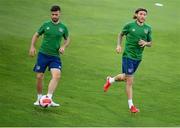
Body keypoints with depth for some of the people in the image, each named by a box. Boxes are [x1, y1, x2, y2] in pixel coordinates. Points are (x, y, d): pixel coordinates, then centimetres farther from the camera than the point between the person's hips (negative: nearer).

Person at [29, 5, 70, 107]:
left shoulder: (63, 27, 3)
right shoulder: (46, 25, 2)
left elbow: (67, 39, 19)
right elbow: (36, 35, 13)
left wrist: (63, 47, -1)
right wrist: (32, 47, 1)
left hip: (55, 56, 0)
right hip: (43, 54, 0)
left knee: (57, 76, -21)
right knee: (39, 77, 2)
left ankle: (49, 98, -23)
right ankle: (39, 98, 20)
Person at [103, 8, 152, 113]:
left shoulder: (148, 28, 3)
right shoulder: (129, 26, -6)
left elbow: (150, 43, 13)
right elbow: (121, 34, 11)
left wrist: (145, 43, -10)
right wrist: (119, 45, -3)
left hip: (138, 57, 5)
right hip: (128, 56, -5)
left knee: (125, 78, 18)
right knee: (130, 81, -7)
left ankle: (110, 80, 48)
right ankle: (131, 105, 3)